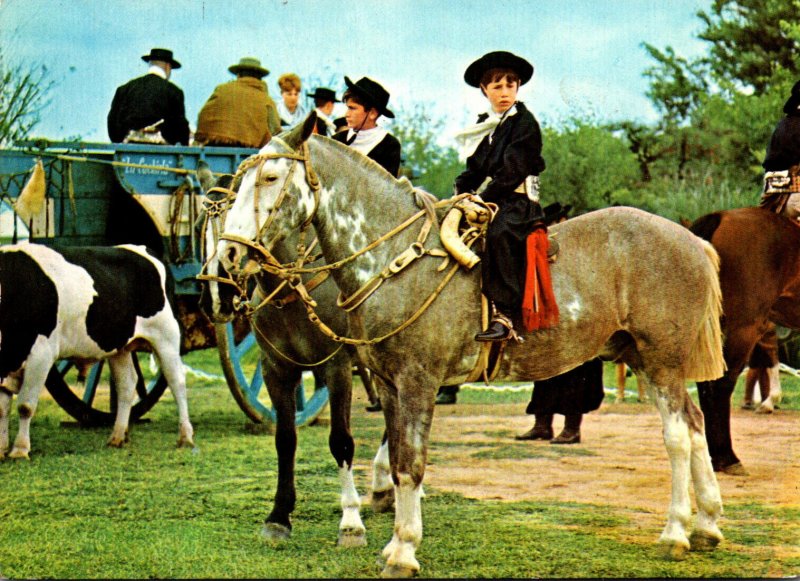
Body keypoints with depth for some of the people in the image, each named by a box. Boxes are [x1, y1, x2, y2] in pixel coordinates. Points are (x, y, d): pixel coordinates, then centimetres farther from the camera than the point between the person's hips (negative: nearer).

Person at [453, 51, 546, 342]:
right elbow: (475, 168, 21)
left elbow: (512, 171, -11)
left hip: (517, 201, -8)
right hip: (485, 200, 8)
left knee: (499, 233, -36)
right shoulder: (485, 126, 20)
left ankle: (504, 315, -41)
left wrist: (484, 198, -17)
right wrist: (461, 191, 1)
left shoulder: (525, 122, -3)